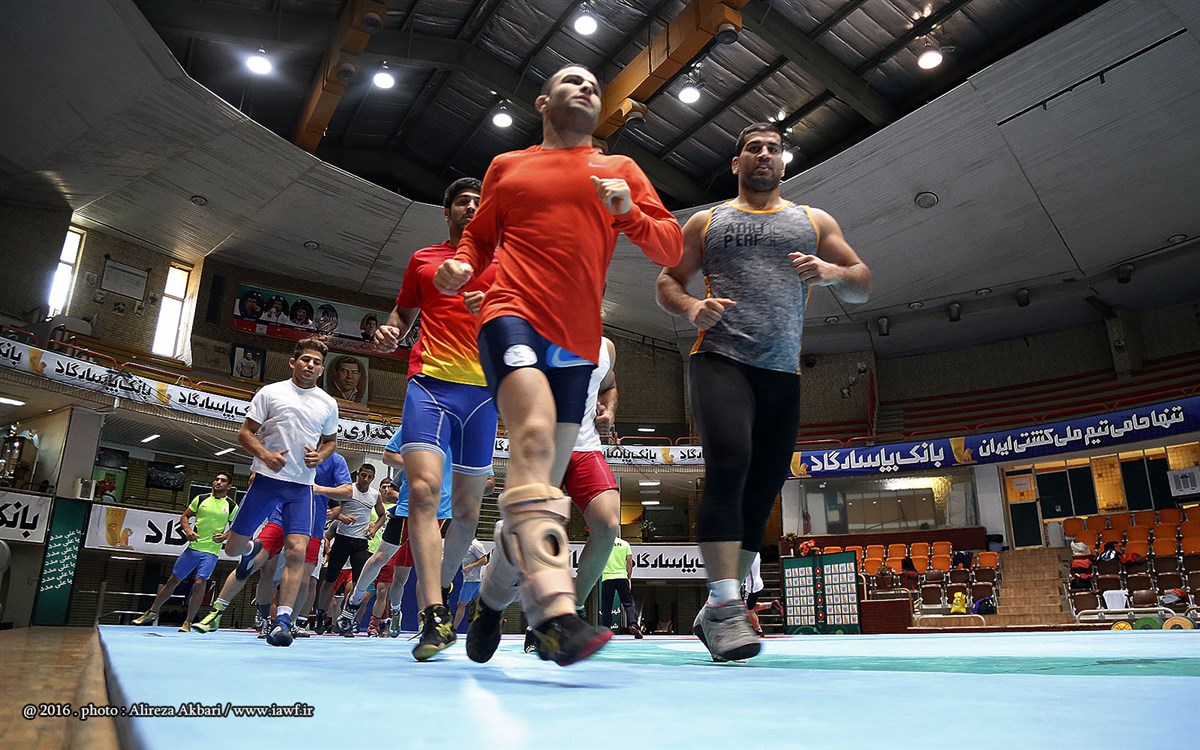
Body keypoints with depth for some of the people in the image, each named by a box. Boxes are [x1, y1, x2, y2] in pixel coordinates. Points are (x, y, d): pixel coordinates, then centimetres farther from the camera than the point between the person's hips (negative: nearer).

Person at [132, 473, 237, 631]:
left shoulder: (231, 506, 0)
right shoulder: (201, 499, 6)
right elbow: (184, 516, 13)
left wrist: (224, 536, -12)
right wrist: (188, 530, -5)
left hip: (211, 551, -3)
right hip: (193, 547, 3)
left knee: (200, 583, -14)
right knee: (173, 580, 10)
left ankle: (188, 622, -2)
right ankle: (152, 612, 28)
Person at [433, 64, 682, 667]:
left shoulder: (622, 170, 18)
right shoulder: (507, 167, 18)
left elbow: (670, 249, 11)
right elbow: (479, 238, 23)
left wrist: (628, 214, -9)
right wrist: (459, 267, 0)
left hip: (578, 341, 3)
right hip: (513, 313, -2)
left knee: (543, 481, 4)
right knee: (535, 434, -30)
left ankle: (492, 598, 25)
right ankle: (554, 612, -37)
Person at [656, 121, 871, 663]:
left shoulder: (814, 222, 19)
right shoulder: (706, 222, 15)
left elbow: (862, 287, 16)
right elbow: (667, 281, 14)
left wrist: (833, 272, -7)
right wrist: (691, 307, -9)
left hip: (783, 374, 3)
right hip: (721, 359, -3)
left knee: (761, 491, 3)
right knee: (728, 465, -27)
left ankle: (713, 614, 15)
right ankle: (726, 603, -21)